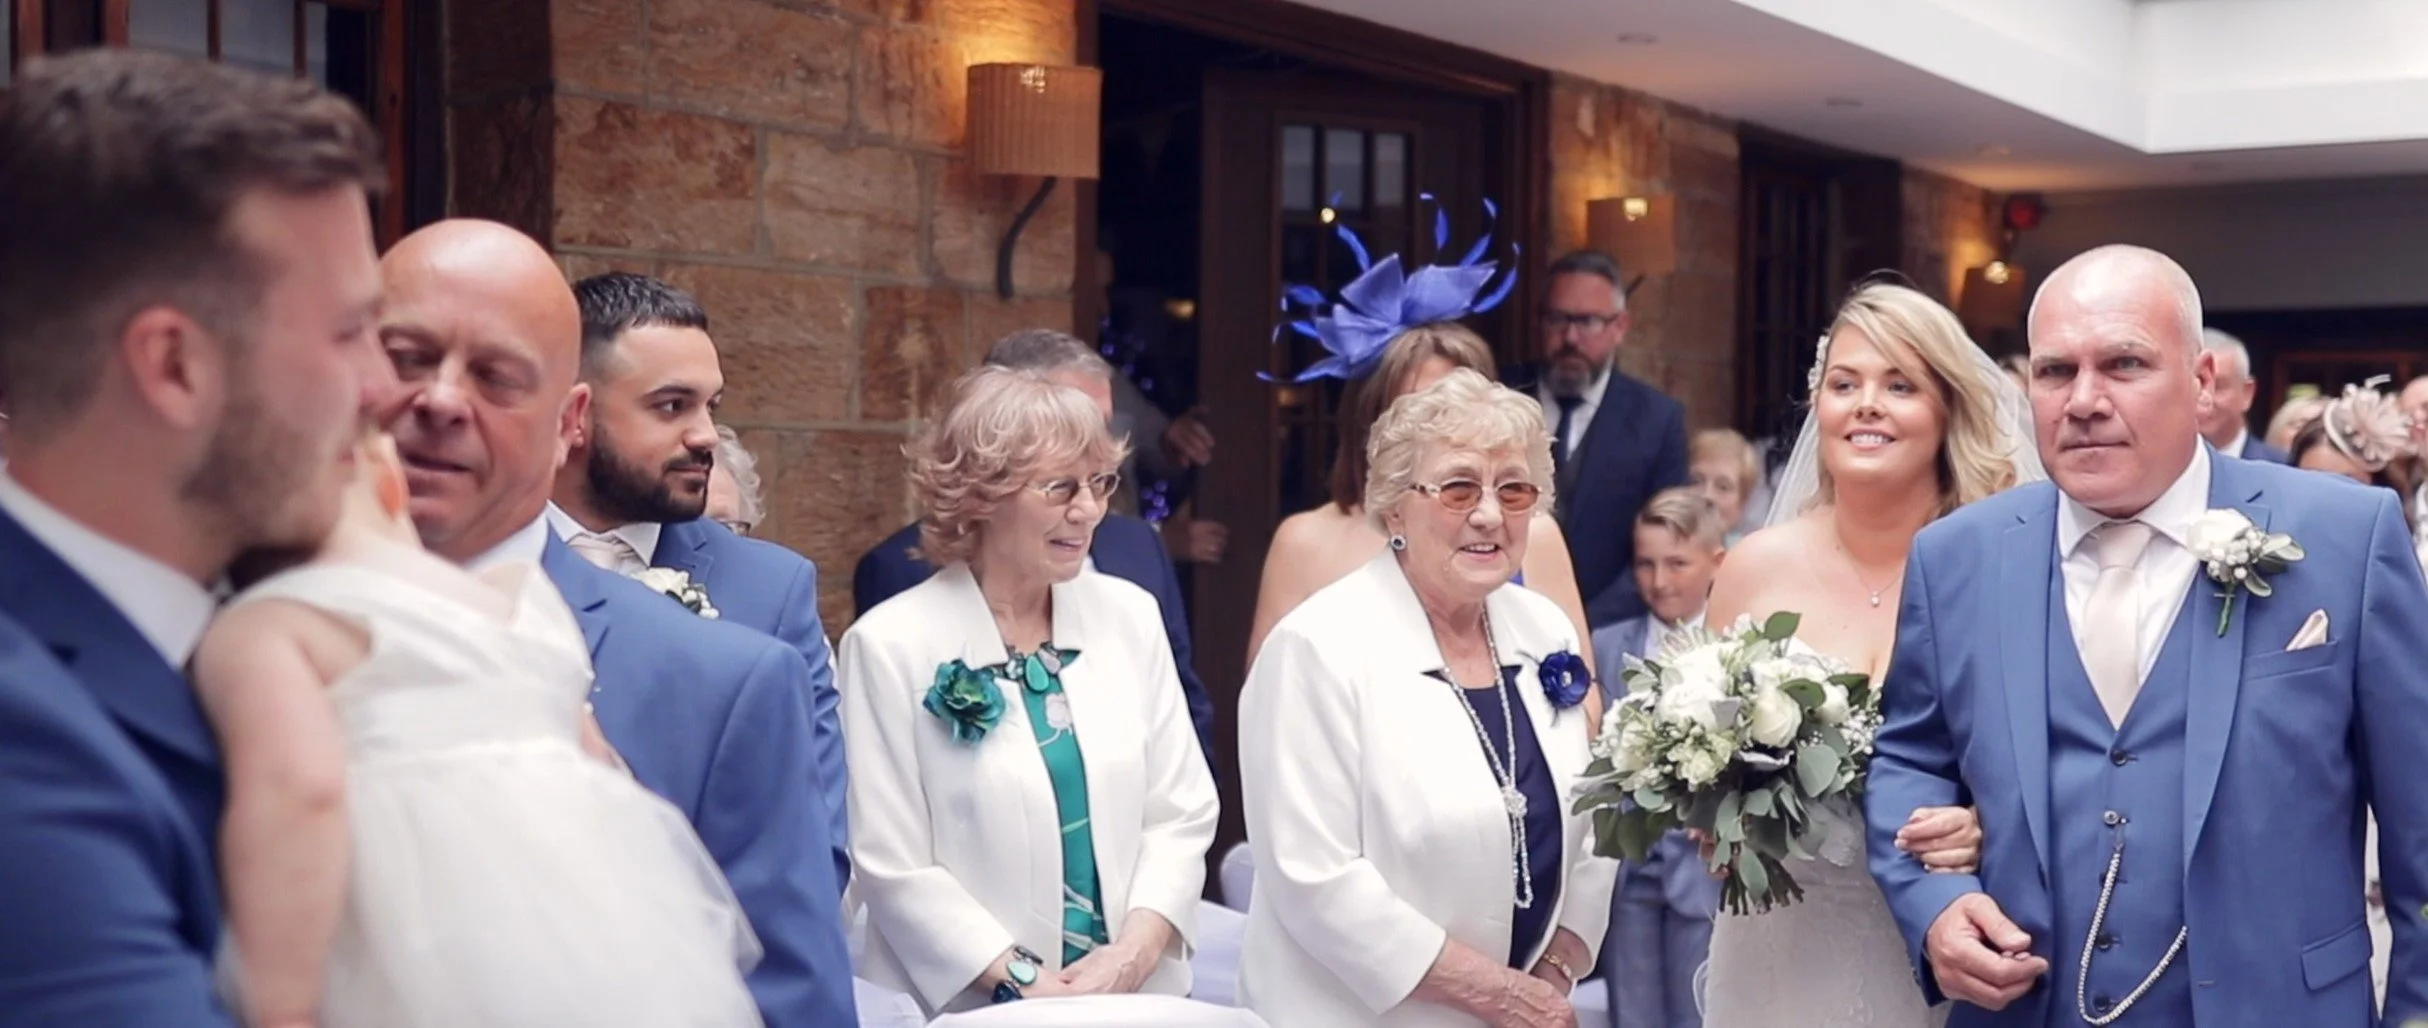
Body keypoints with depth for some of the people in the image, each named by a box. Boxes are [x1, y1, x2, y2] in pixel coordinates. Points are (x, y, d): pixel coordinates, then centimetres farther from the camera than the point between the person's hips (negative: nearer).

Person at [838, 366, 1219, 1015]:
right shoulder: (892, 645, -10)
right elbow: (892, 864, -11)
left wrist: (1134, 952, -12)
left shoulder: (1130, 616, 3)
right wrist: (1023, 983, -16)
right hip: (971, 1006, -4)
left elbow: (1181, 811, 2)